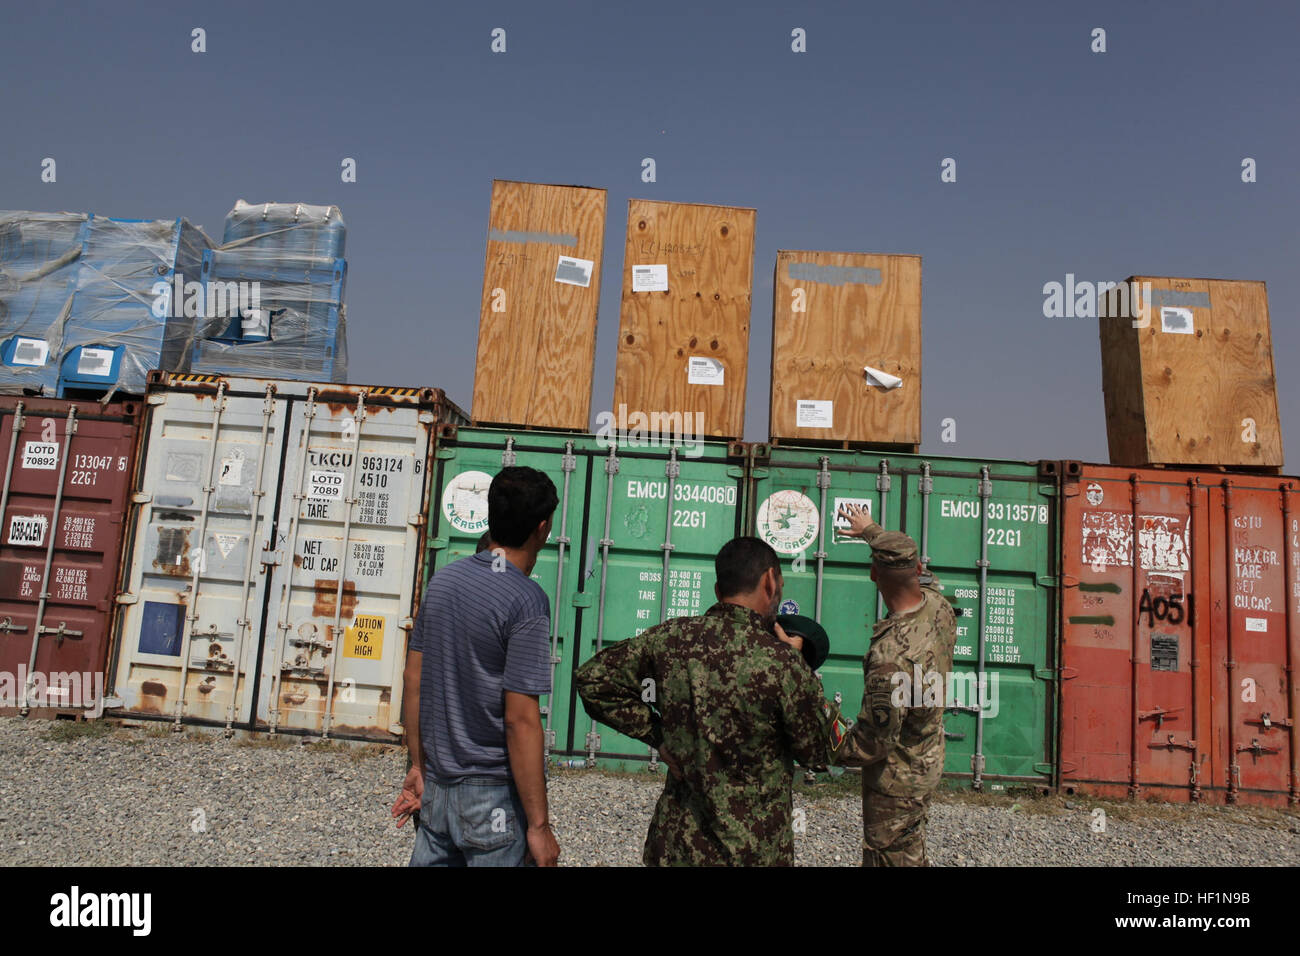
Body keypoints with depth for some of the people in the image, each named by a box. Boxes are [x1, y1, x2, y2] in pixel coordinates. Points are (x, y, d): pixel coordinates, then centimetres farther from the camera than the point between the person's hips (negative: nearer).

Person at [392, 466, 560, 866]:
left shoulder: (442, 579, 3)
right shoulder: (527, 600, -18)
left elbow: (414, 681, 8)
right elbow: (521, 720, -20)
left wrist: (418, 766, 18)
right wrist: (539, 825, -13)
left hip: (437, 788, 6)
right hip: (495, 797, -6)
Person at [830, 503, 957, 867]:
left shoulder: (891, 654, -37)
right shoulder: (939, 607, -14)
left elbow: (875, 741, -30)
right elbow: (916, 571, 11)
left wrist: (828, 753, -12)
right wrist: (871, 530, 23)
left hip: (896, 781, -8)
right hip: (929, 762, 8)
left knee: (890, 858, 12)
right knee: (912, 854, 28)